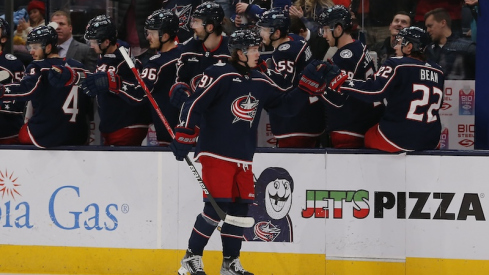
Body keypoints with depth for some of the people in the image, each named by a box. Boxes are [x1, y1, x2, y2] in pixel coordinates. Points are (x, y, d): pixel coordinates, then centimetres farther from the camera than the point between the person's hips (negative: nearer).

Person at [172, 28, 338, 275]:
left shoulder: (260, 83, 13)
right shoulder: (219, 75, -9)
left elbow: (287, 105, 14)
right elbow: (194, 104, -14)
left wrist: (309, 84, 3)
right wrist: (184, 136, -19)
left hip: (243, 158, 7)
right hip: (216, 153, -7)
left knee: (239, 208, 7)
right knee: (217, 207, -12)